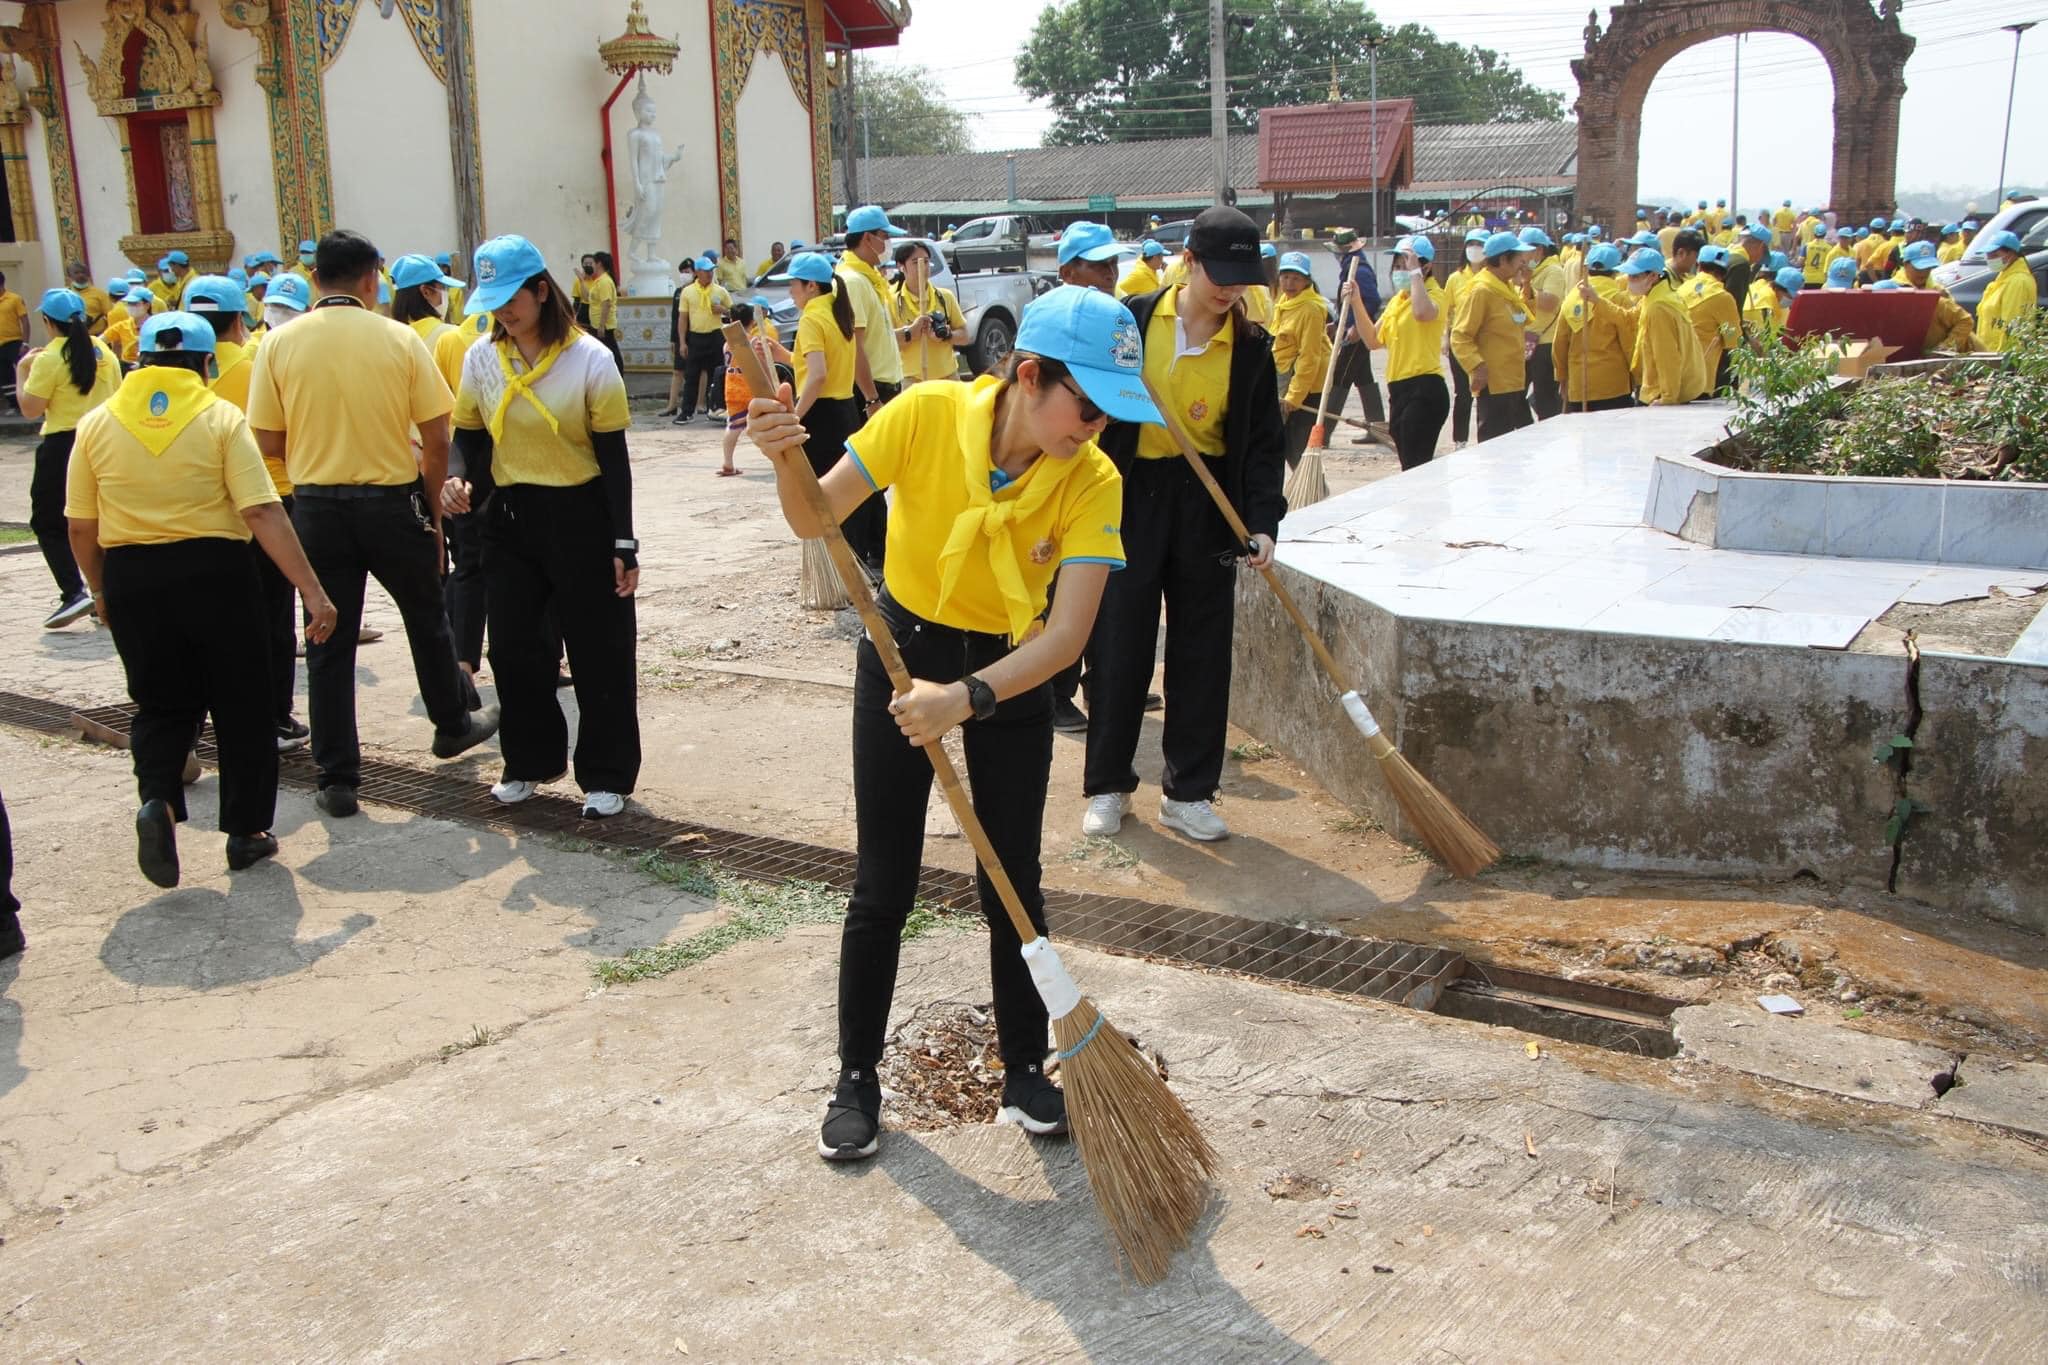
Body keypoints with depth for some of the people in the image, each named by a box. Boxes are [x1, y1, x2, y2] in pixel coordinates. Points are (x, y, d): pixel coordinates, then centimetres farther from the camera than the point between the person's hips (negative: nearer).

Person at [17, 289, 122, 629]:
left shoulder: (49, 359, -12)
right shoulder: (103, 352, 5)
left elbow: (30, 409, -11)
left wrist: (21, 372, 1)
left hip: (63, 446, -6)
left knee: (48, 523, 4)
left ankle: (74, 592, -10)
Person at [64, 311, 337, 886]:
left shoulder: (97, 423, 2)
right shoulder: (220, 418, -6)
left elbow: (81, 526, 4)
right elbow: (263, 514, -15)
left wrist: (101, 590, 19)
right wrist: (313, 592, -16)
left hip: (131, 577, 2)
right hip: (214, 572, -2)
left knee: (161, 703, 16)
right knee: (241, 706, 12)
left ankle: (157, 799, -9)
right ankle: (246, 831, 17)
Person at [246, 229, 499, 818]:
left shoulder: (278, 345, -4)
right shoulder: (399, 338, -7)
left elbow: (269, 442, -3)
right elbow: (437, 438, -6)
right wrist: (434, 510, 6)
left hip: (317, 508, 1)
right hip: (393, 503, -1)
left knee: (329, 643, 8)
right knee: (426, 619, 22)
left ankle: (337, 780, 11)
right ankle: (453, 725, 39)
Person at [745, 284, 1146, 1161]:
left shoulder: (1092, 482, -20)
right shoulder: (928, 415, -22)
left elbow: (1068, 632, -28)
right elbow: (816, 520, -18)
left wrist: (968, 698, -41)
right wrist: (786, 460, -39)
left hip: (1012, 672, 1)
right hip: (902, 651, 0)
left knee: (1013, 886, 4)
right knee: (883, 885, 4)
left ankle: (1025, 1069, 26)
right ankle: (857, 1077, 22)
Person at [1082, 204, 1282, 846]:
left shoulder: (1251, 348, 1)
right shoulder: (1131, 321, -4)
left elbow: (1263, 443, 0)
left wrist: (1263, 521, -13)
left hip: (1208, 504, 2)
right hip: (1130, 496, -2)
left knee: (1202, 648, 5)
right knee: (1119, 644, 3)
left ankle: (1188, 792, 17)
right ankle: (1107, 784, 17)